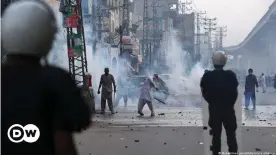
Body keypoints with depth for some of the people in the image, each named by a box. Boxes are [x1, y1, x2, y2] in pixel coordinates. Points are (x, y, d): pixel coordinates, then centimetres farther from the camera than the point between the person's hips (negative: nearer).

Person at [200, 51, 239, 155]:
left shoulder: (207, 76, -10)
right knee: (231, 135, 10)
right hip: (228, 108, -1)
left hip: (213, 108, 1)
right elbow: (234, 92, -5)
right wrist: (230, 103, 11)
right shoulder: (231, 75, -11)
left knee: (216, 135, 9)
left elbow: (204, 93, -2)